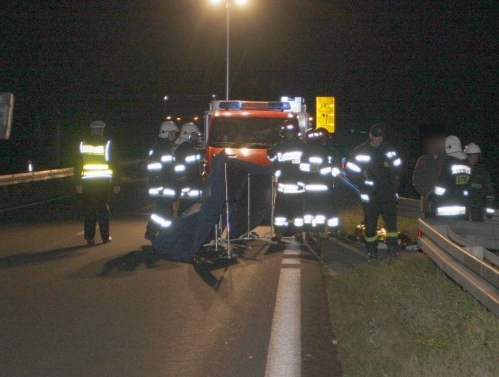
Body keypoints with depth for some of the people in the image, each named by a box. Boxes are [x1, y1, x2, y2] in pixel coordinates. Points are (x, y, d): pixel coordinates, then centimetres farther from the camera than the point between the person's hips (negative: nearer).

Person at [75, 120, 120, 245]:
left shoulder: (83, 144, 3)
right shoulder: (106, 143, -1)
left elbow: (78, 165, 3)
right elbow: (113, 164, -1)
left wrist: (78, 183, 7)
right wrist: (116, 183, 2)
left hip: (87, 182, 1)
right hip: (103, 182, -1)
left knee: (89, 211, 5)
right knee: (103, 209, 9)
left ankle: (89, 237, 4)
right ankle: (105, 236, 10)